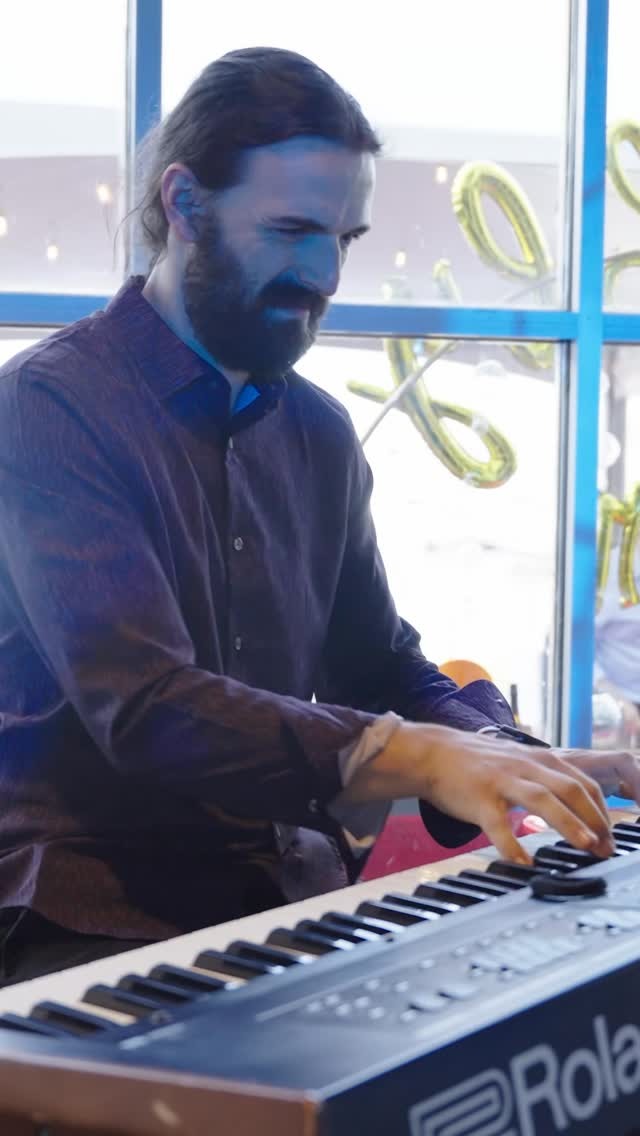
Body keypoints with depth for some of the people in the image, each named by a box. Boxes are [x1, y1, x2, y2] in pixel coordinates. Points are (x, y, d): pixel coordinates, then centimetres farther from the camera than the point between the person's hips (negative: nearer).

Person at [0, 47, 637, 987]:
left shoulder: (319, 433, 11)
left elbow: (382, 669, 16)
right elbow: (143, 708, -22)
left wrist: (524, 767, -4)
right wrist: (414, 757, -32)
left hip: (289, 890, 6)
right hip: (95, 914, -6)